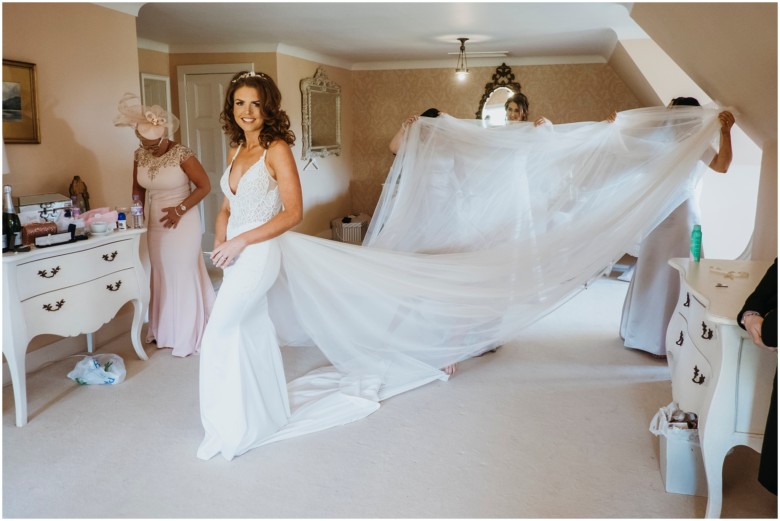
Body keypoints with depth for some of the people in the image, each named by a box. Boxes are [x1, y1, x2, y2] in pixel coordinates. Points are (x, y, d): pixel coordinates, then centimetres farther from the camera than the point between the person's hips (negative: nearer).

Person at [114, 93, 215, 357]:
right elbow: (138, 190, 13)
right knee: (161, 275, 12)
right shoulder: (140, 155, 1)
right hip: (155, 223, 6)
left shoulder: (182, 154, -17)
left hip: (182, 223, -6)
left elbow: (204, 186, -14)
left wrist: (180, 210, -18)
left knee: (183, 275, -1)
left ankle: (187, 338, 9)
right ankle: (164, 331, 26)